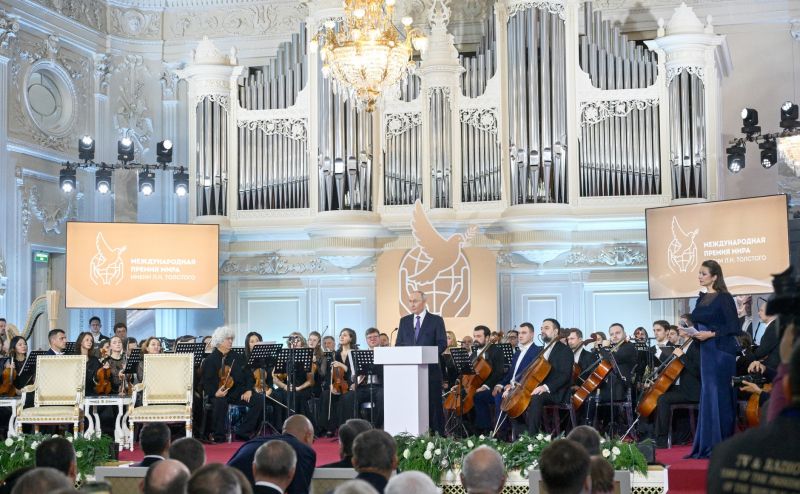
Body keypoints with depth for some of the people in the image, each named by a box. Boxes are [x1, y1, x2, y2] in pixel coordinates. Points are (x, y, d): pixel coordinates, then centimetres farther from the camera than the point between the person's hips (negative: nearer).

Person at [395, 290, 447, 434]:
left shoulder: (436, 320, 3)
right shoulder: (404, 321, 15)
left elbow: (442, 343, -3)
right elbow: (398, 344, 14)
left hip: (430, 369, -3)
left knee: (433, 403, -1)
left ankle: (437, 434, 3)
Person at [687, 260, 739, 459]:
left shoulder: (724, 298, -9)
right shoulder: (701, 299, 13)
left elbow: (733, 327, -13)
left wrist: (711, 334, -20)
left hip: (721, 351, -8)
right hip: (706, 352, 8)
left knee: (720, 396, -5)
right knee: (707, 396, 8)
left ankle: (722, 445, 0)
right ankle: (707, 444, 12)